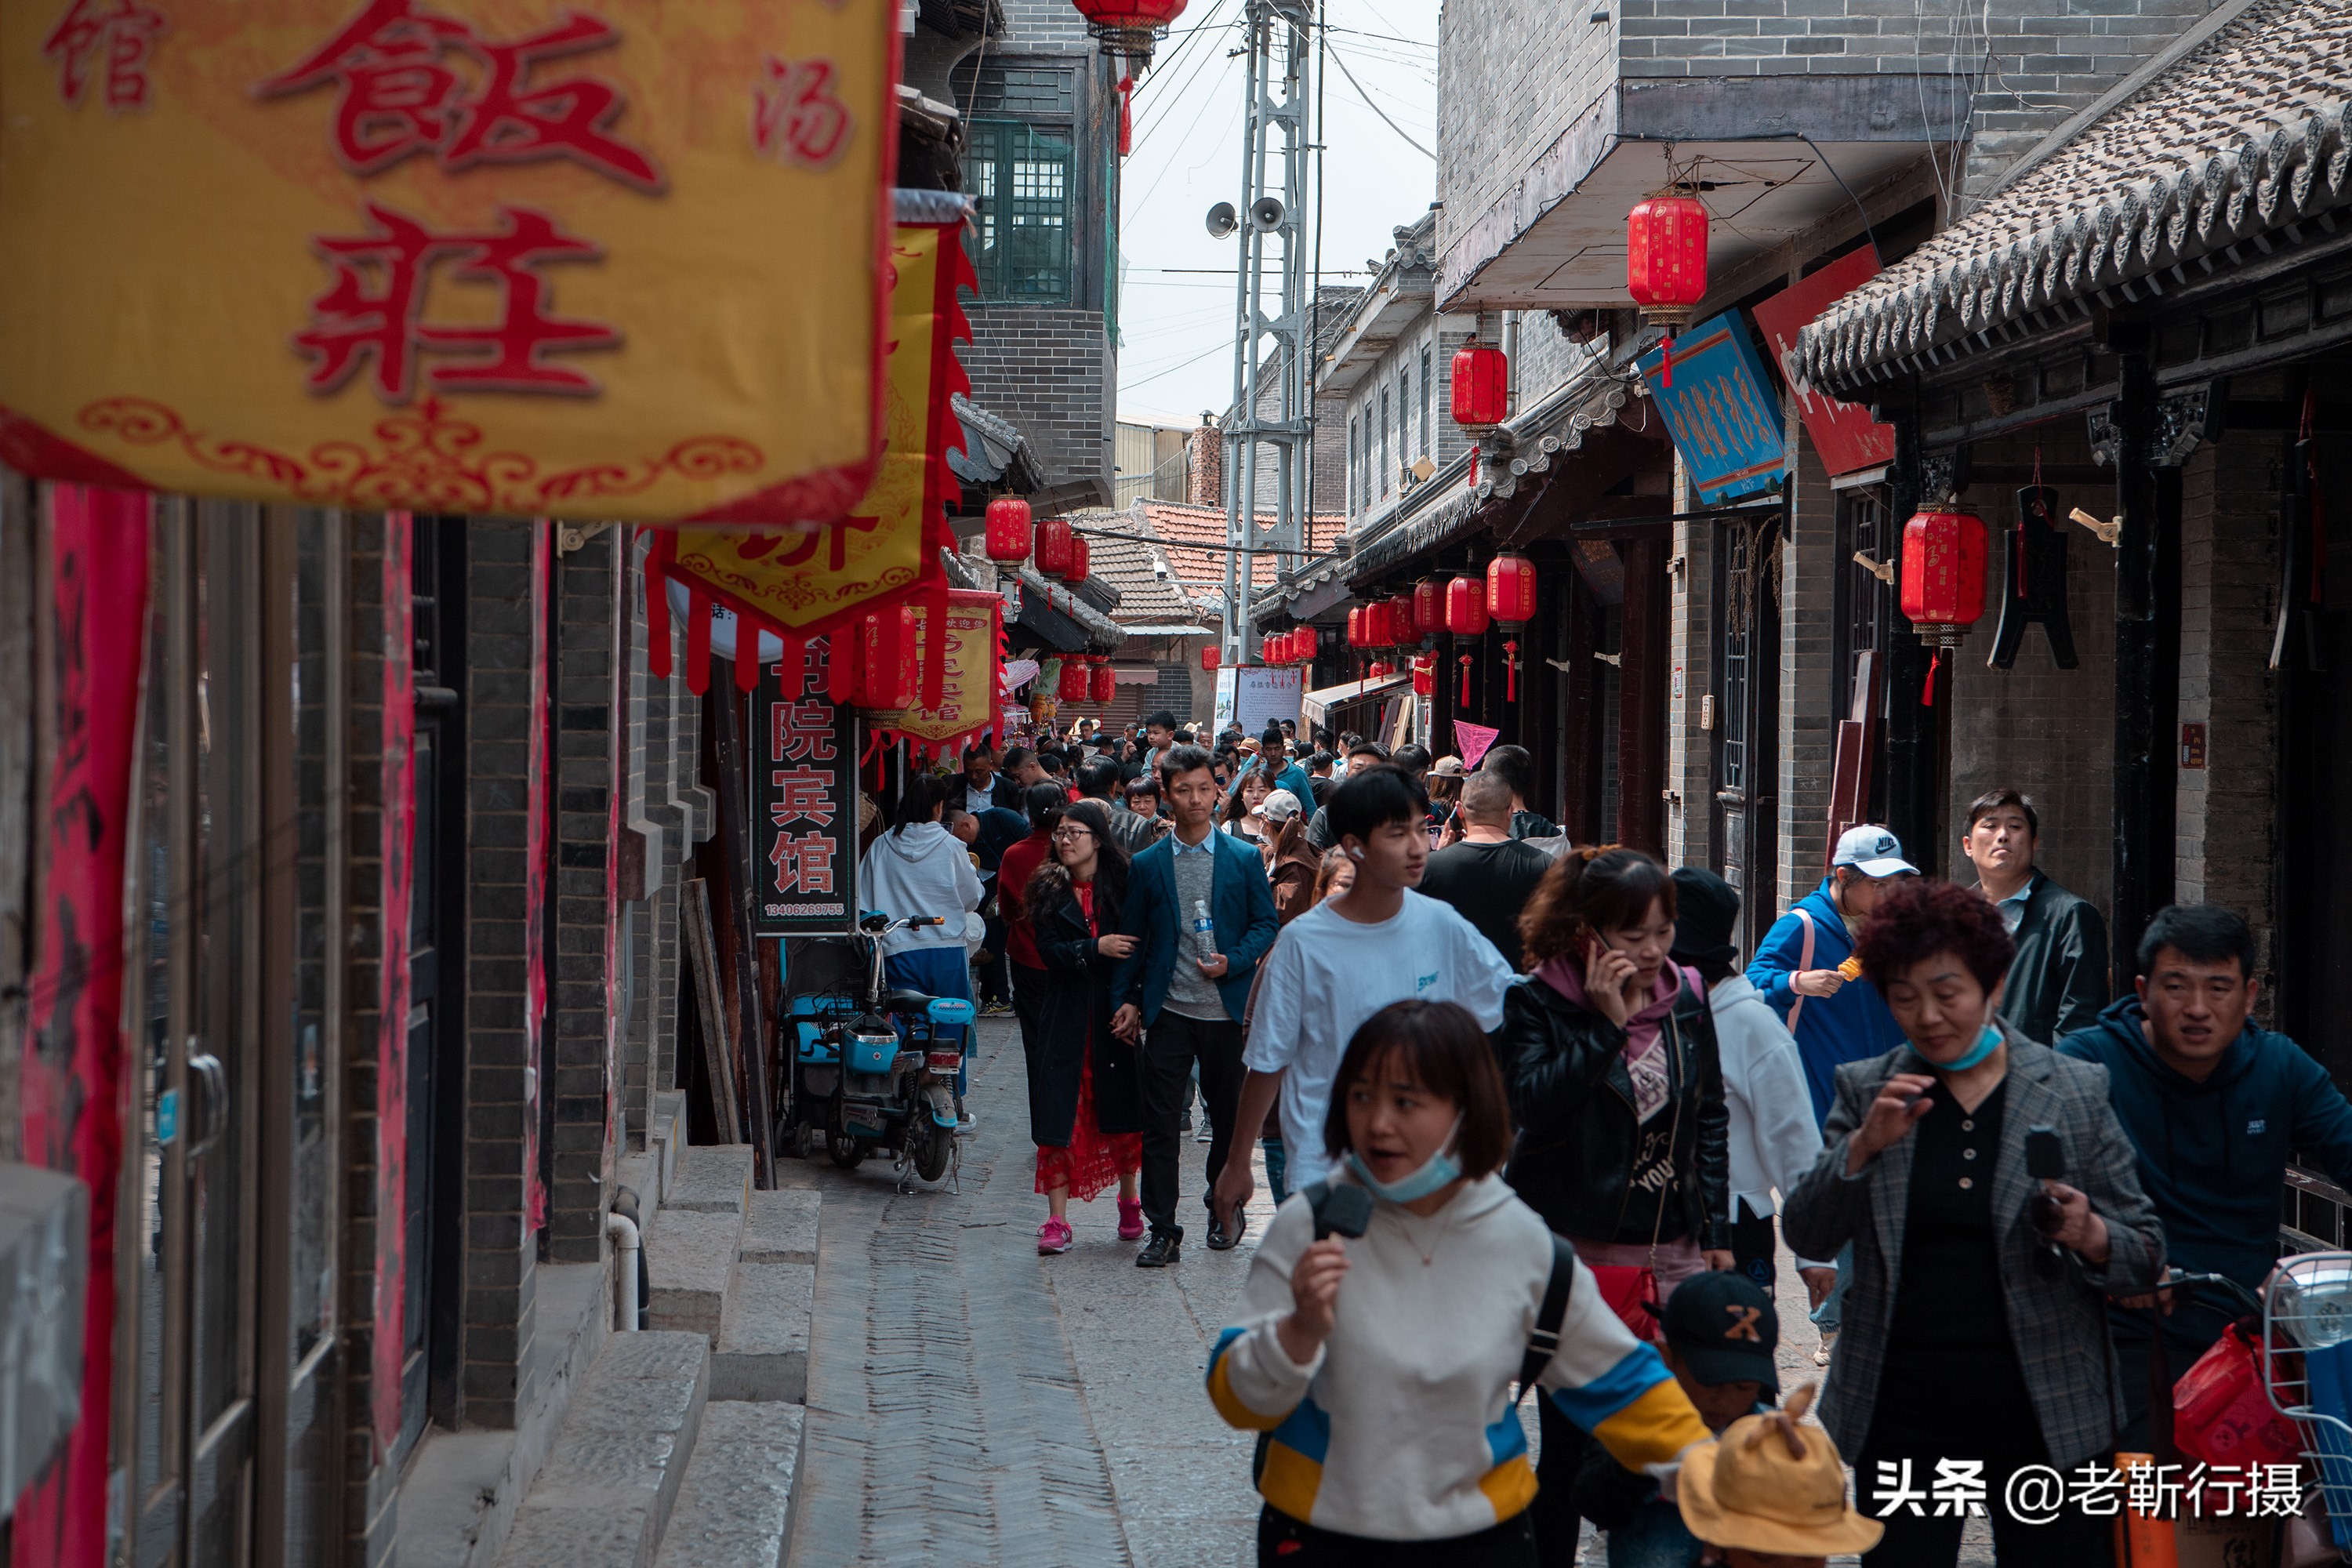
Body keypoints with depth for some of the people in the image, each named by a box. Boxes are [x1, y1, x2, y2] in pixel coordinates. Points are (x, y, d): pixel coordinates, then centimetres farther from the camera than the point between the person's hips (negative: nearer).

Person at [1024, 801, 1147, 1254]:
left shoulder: (1121, 884, 1)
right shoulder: (1049, 889, 3)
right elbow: (1049, 951, -7)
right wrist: (1096, 948, -20)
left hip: (1114, 1012, 0)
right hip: (1065, 1017, 0)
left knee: (1122, 1114, 8)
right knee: (1059, 1118, -5)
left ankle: (1129, 1202, 28)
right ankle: (1057, 1221, -2)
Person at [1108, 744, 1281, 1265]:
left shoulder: (1245, 859, 4)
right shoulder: (1147, 864, 6)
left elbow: (1265, 924, 4)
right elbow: (1133, 938, 10)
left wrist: (1232, 962, -13)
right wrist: (1125, 999, 3)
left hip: (1227, 1008, 0)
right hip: (1169, 1011, 0)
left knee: (1230, 1116, 9)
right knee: (1159, 1121, -3)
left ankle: (1224, 1204, 30)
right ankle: (1162, 1229, 2)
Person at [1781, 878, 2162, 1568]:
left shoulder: (2077, 1091, 1)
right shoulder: (1868, 1091, 5)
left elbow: (2146, 1256, 4)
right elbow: (1807, 1236, 1)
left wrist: (2086, 1236, -18)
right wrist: (1865, 1146, -15)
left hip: (2045, 1417, -1)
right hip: (1905, 1419, 1)